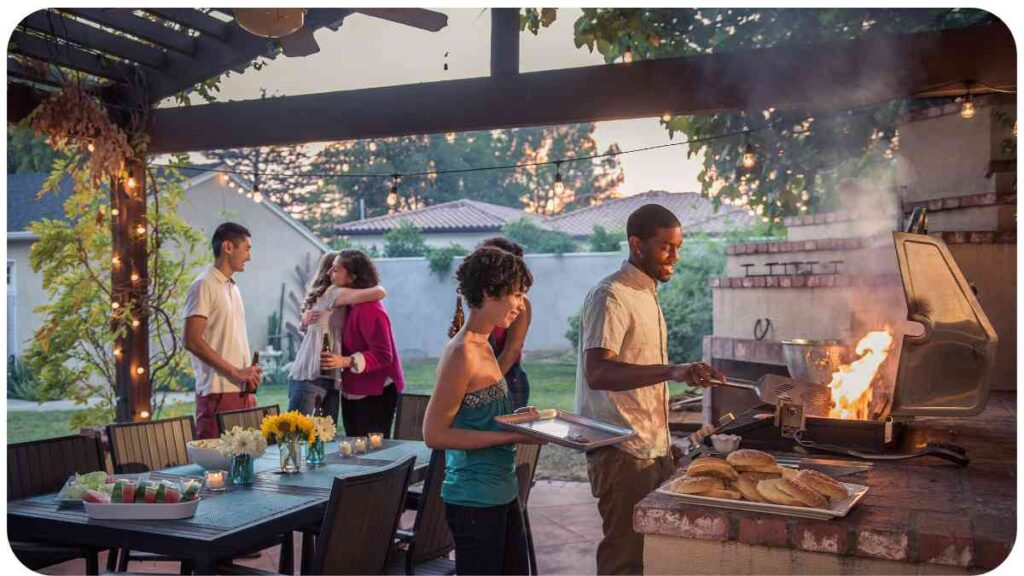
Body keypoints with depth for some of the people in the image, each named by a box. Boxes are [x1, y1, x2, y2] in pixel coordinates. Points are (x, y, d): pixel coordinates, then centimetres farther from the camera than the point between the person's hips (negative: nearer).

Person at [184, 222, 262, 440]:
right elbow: (192, 341, -16)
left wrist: (249, 387, 14)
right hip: (218, 391, -8)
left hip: (239, 389, 8)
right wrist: (236, 372, -15)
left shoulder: (232, 287, 18)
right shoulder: (204, 286, -9)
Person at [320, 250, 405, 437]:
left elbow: (383, 355, -24)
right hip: (353, 392, 9)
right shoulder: (349, 305, 9)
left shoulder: (368, 309, -21)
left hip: (376, 392, -9)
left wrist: (346, 361, -33)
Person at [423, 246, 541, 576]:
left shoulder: (484, 348, 9)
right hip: (475, 500, -9)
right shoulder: (462, 353, -19)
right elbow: (434, 434, -20)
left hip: (502, 493, 9)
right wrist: (512, 436, -21)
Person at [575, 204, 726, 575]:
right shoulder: (610, 297, -14)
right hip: (623, 452, -9)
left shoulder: (647, 294, 15)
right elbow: (597, 373, -27)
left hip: (654, 448, 9)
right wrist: (671, 371, -37)